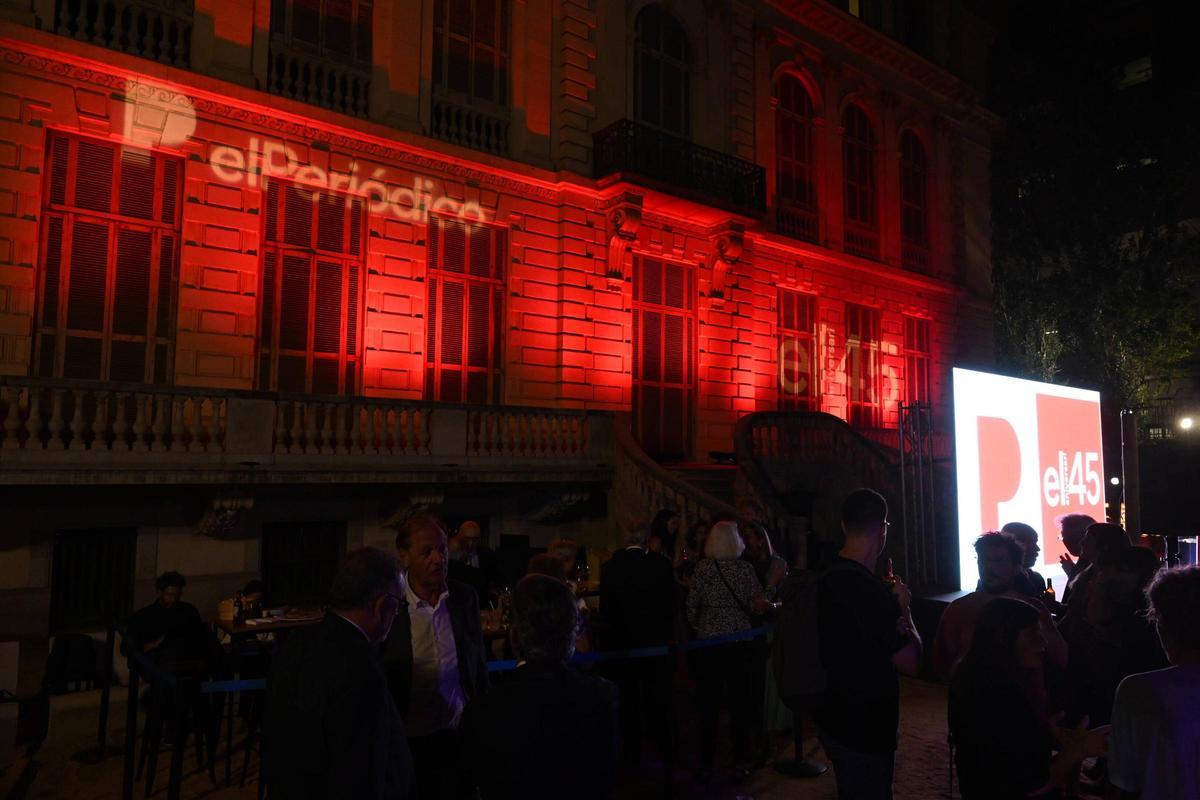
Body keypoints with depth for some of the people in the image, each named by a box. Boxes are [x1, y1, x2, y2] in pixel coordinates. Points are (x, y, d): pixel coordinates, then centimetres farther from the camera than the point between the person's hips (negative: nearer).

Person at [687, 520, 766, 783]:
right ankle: (740, 764, 14)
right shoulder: (745, 568, -6)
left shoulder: (702, 569, -3)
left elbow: (691, 608, -1)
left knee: (709, 704, 9)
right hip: (739, 643, -1)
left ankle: (706, 765, 15)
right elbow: (758, 606, -5)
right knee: (740, 703, 9)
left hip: (708, 642, 1)